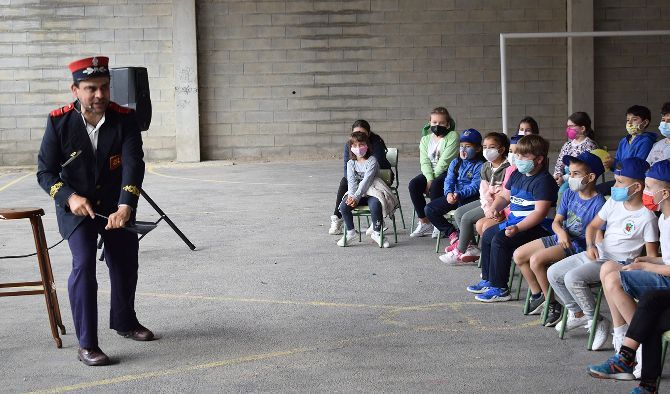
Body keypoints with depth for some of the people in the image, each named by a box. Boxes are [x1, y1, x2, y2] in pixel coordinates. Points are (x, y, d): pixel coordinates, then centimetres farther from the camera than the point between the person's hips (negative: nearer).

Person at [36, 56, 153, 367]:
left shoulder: (125, 119, -15)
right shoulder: (59, 122, -15)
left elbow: (133, 164, -25)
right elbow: (45, 171, -11)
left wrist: (125, 207, -39)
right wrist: (70, 197, -28)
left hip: (117, 205, 3)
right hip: (76, 205, -3)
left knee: (126, 264, 16)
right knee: (83, 265, -19)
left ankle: (125, 321, 42)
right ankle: (87, 344, -12)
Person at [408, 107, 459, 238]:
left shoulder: (453, 136, -3)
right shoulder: (425, 140, 14)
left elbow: (444, 161, -13)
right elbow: (424, 162, 0)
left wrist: (433, 179, -16)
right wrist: (429, 178, -18)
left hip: (447, 172, -5)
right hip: (429, 173, 5)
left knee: (435, 186, -35)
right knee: (413, 184, -23)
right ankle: (424, 223, -17)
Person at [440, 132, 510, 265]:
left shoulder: (507, 168, -16)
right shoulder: (485, 167, 11)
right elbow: (483, 190, 2)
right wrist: (487, 206, -15)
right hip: (486, 202, 10)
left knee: (467, 218, -17)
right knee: (458, 213, 3)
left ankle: (460, 252, -2)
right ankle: (472, 248, -1)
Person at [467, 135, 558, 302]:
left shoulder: (543, 181, -19)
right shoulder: (517, 175, 10)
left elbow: (540, 212, -28)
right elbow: (504, 196, 22)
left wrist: (518, 228, -36)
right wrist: (493, 207, 0)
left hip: (537, 226, -11)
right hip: (514, 220, 11)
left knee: (500, 240, -25)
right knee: (487, 235, 18)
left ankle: (499, 289, -15)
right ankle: (488, 280, 29)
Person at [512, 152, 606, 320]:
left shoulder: (598, 204, -18)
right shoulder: (569, 194, 4)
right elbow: (556, 221, 5)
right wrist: (561, 232, -16)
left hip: (579, 246, -9)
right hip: (560, 238, 9)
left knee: (536, 259, -27)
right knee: (519, 255, 4)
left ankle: (552, 304, -10)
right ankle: (538, 296, 16)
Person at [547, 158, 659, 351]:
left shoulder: (647, 217, -15)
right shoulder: (614, 203, 5)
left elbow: (652, 254, -12)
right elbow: (593, 226, 14)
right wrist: (591, 245, -5)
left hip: (617, 262, -8)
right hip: (595, 254, 8)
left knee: (573, 278, -28)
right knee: (553, 273, 3)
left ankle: (596, 321, -11)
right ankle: (578, 313, 15)